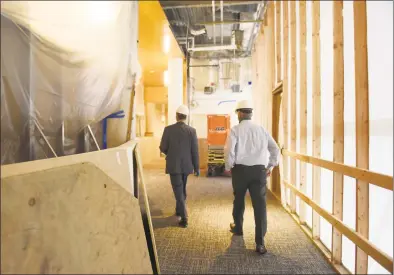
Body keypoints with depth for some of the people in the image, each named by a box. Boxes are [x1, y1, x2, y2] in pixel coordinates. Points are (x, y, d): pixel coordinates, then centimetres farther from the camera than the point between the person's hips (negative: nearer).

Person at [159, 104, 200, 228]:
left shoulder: (168, 129, -10)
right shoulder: (192, 130, -6)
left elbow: (163, 148, -5)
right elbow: (195, 151, -5)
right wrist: (197, 167, 3)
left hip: (173, 165, -3)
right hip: (186, 165, 3)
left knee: (178, 191, 2)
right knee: (182, 190, 21)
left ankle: (184, 218, 0)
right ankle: (179, 210, 38)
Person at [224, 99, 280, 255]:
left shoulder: (235, 129, -3)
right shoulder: (261, 129, 8)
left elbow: (229, 150, -14)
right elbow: (275, 149, 8)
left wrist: (228, 167, 0)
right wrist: (270, 166, 15)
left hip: (241, 169, -1)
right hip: (259, 170, 2)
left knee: (239, 200, 20)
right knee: (260, 204, 0)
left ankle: (237, 228, 41)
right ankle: (260, 243, -1)